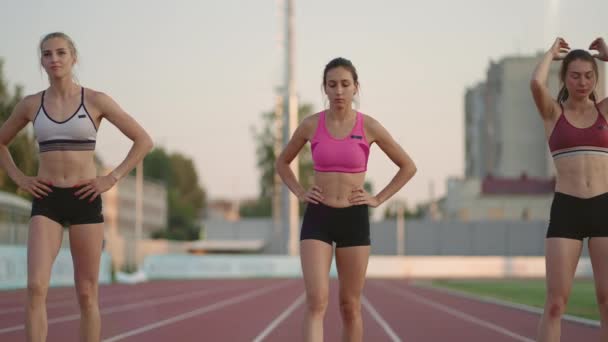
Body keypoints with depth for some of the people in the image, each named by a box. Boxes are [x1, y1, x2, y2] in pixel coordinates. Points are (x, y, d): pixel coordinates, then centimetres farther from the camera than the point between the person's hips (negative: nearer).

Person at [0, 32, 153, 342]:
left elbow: (144, 141, 2)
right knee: (36, 287, -17)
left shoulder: (96, 101, -2)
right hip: (46, 202, 1)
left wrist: (112, 179, -5)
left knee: (87, 294, 3)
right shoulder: (31, 104, 5)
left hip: (85, 200, -1)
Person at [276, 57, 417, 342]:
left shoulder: (369, 126, -2)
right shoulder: (310, 125, 0)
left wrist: (378, 199, 0)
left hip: (354, 219, 0)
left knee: (350, 306, 7)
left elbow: (408, 167, 8)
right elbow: (282, 162, 18)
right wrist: (300, 193, 3)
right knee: (317, 300, -15)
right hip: (317, 218, 0)